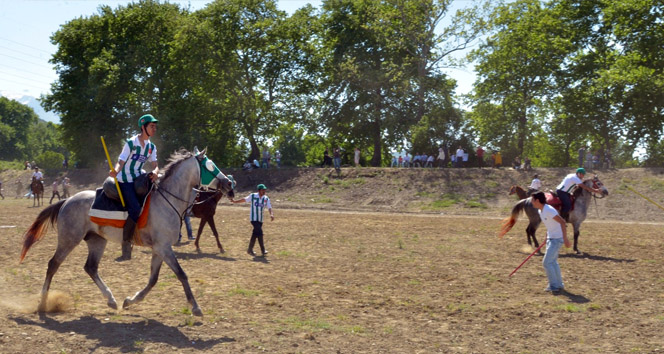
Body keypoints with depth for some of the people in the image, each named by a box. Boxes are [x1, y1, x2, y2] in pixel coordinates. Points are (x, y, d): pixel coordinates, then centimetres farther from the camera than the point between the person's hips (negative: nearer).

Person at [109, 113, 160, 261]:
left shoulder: (151, 147, 9)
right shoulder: (131, 143, -10)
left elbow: (155, 165, 3)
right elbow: (121, 161, -15)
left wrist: (155, 173, -20)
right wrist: (116, 171, -36)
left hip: (139, 178, 8)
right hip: (125, 181, -8)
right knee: (135, 208, -25)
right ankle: (126, 244, -22)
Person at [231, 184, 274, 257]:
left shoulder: (266, 198, 2)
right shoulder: (253, 196, -5)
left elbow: (269, 207, -9)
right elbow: (244, 199, 8)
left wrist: (271, 214, -27)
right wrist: (235, 201, 13)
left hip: (260, 219, 4)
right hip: (253, 218, -4)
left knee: (255, 234, 11)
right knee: (259, 232, -15)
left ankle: (250, 249, 24)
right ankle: (263, 250, -12)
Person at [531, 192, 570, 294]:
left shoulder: (549, 210, -23)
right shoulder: (540, 211, 7)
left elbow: (562, 222, -27)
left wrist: (565, 239, -30)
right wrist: (547, 237, 20)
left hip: (557, 239, -10)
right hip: (550, 238, 10)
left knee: (546, 263, -11)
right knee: (553, 262, 19)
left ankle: (555, 286, -4)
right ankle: (559, 285, 30)